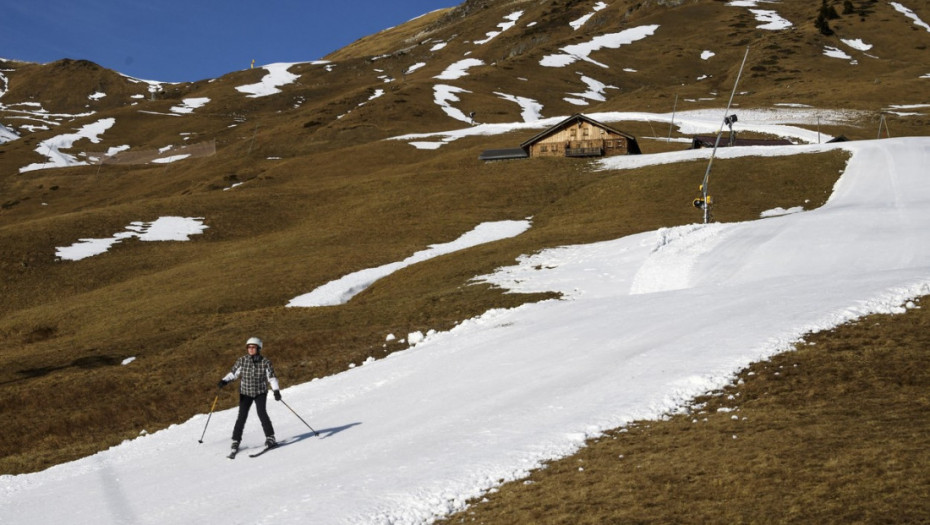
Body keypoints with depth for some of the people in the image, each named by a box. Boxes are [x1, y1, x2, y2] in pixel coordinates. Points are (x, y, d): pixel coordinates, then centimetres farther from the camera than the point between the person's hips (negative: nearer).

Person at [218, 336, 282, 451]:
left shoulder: (265, 362, -8)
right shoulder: (242, 361, -4)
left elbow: (271, 376, -8)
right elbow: (233, 373, 2)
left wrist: (276, 390, -18)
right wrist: (225, 380, -15)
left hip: (260, 393, -2)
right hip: (245, 393, 2)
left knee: (261, 413, -18)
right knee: (242, 416, -4)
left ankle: (270, 437, -7)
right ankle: (236, 440, 7)